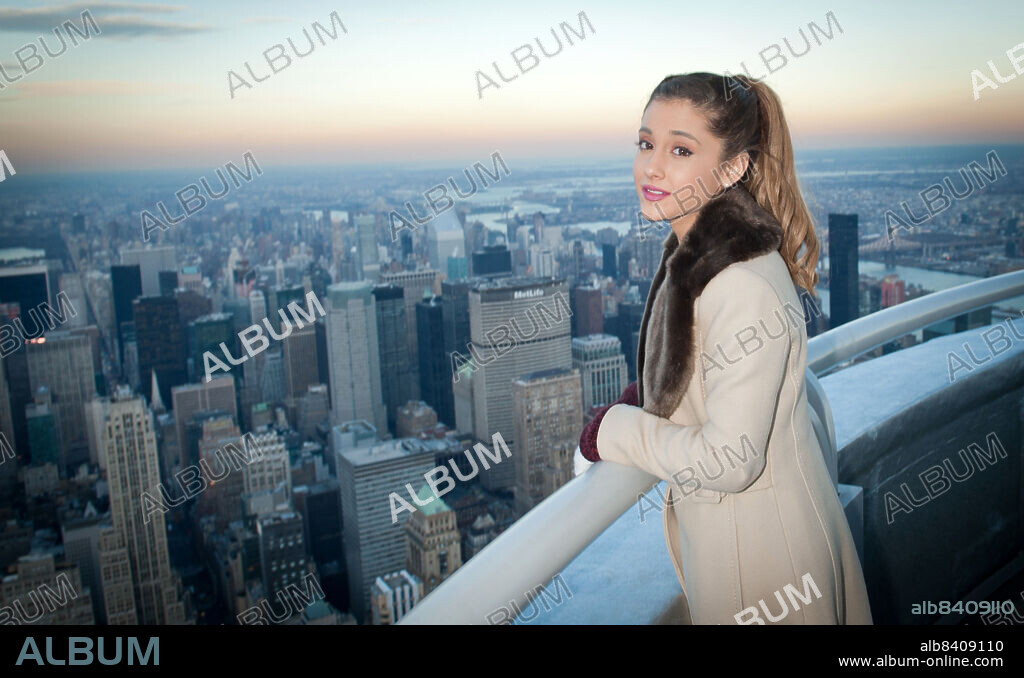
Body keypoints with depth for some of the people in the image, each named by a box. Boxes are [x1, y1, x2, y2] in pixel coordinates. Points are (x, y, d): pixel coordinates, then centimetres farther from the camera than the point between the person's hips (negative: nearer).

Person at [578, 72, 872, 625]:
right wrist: (644, 397, 3)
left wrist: (614, 430, -16)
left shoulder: (747, 290, -30)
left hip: (761, 552, -8)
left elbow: (727, 461, -27)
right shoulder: (690, 250, 0)